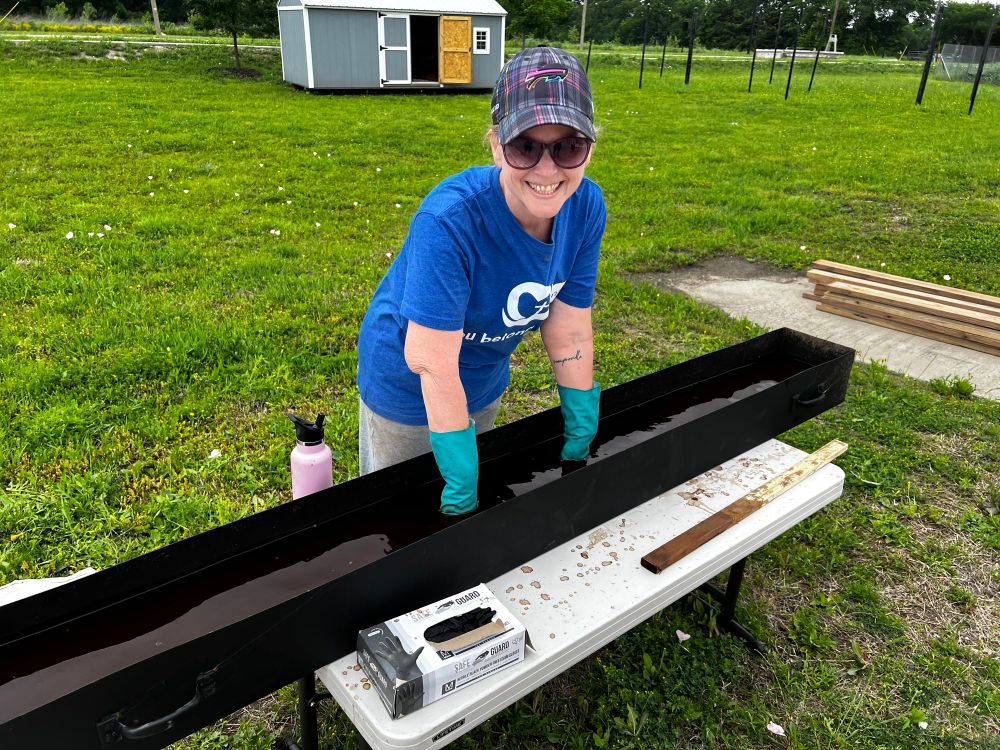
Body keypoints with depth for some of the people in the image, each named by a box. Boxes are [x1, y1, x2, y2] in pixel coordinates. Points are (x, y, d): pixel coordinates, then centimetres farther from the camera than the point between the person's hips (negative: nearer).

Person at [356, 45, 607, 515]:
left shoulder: (587, 208, -19)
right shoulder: (449, 220, -37)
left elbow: (569, 328, -11)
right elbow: (433, 365, -34)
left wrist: (581, 437, -6)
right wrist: (462, 486, -30)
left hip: (485, 383, 6)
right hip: (408, 387, -5)